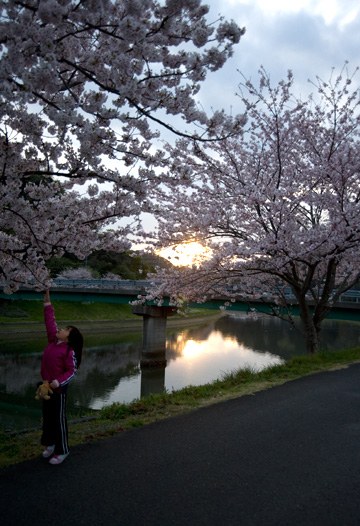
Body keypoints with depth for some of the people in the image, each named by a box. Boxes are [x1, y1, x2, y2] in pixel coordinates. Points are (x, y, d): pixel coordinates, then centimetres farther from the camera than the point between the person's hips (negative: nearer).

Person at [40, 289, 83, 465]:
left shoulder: (69, 351, -20)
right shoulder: (53, 341, 0)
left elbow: (71, 371, -19)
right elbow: (50, 322, 3)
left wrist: (58, 383, -29)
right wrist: (47, 303, 2)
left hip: (59, 388, -8)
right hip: (47, 385, 8)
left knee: (59, 419, 4)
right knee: (47, 416, 20)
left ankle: (62, 451, 19)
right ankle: (50, 443, 39)